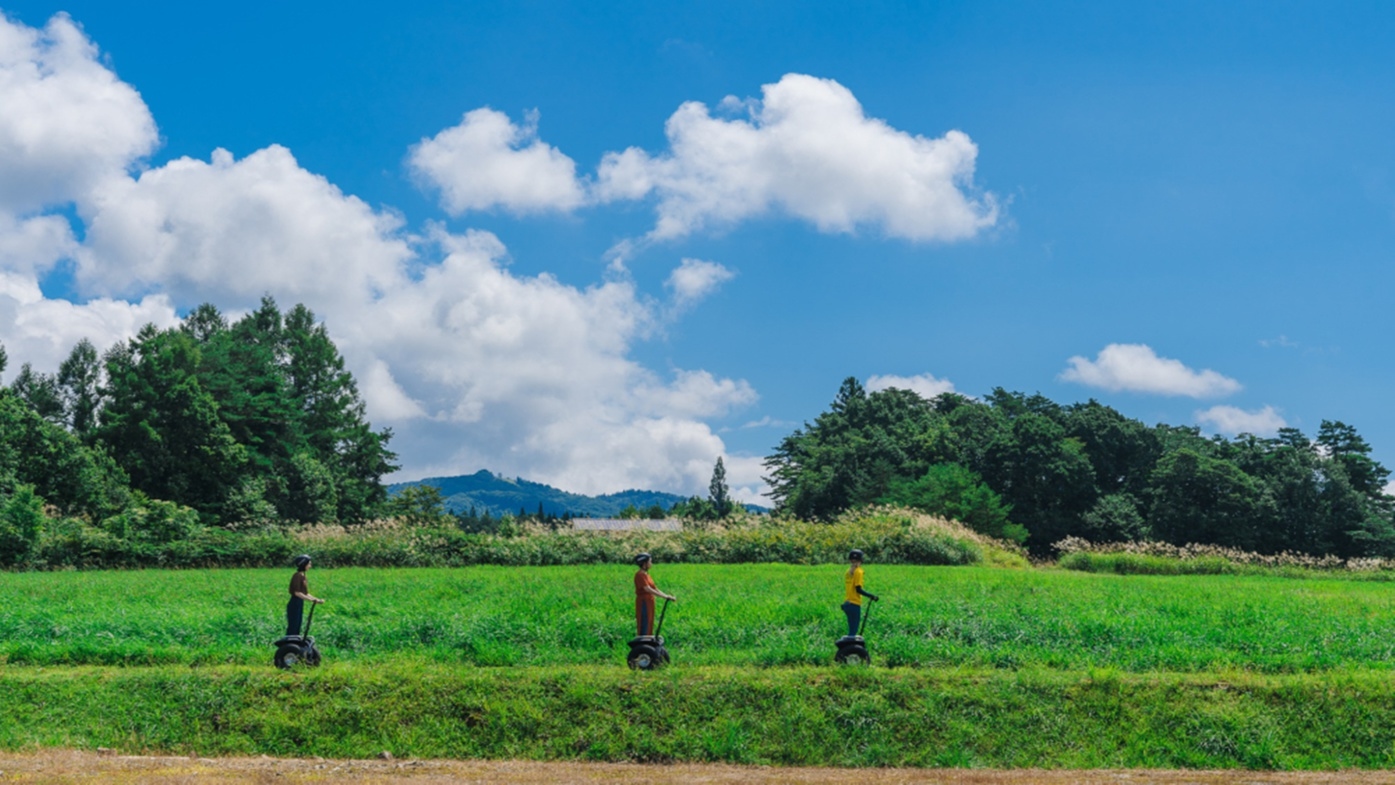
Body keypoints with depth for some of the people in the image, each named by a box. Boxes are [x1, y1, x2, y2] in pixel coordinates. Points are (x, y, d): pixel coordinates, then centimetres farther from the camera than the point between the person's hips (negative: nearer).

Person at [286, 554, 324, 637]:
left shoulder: (302, 576, 13)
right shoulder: (297, 576, -14)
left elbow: (305, 594, 17)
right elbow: (297, 593, -21)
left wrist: (317, 599, 9)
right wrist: (311, 600, -23)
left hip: (300, 605, 9)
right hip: (294, 605, -9)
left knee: (297, 629, 11)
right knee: (292, 630, -6)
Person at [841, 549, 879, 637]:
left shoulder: (849, 571, 12)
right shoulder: (858, 571, -10)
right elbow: (858, 589, -16)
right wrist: (872, 596, -13)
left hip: (847, 603, 8)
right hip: (855, 604, -8)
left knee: (851, 629, 12)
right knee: (853, 631, -6)